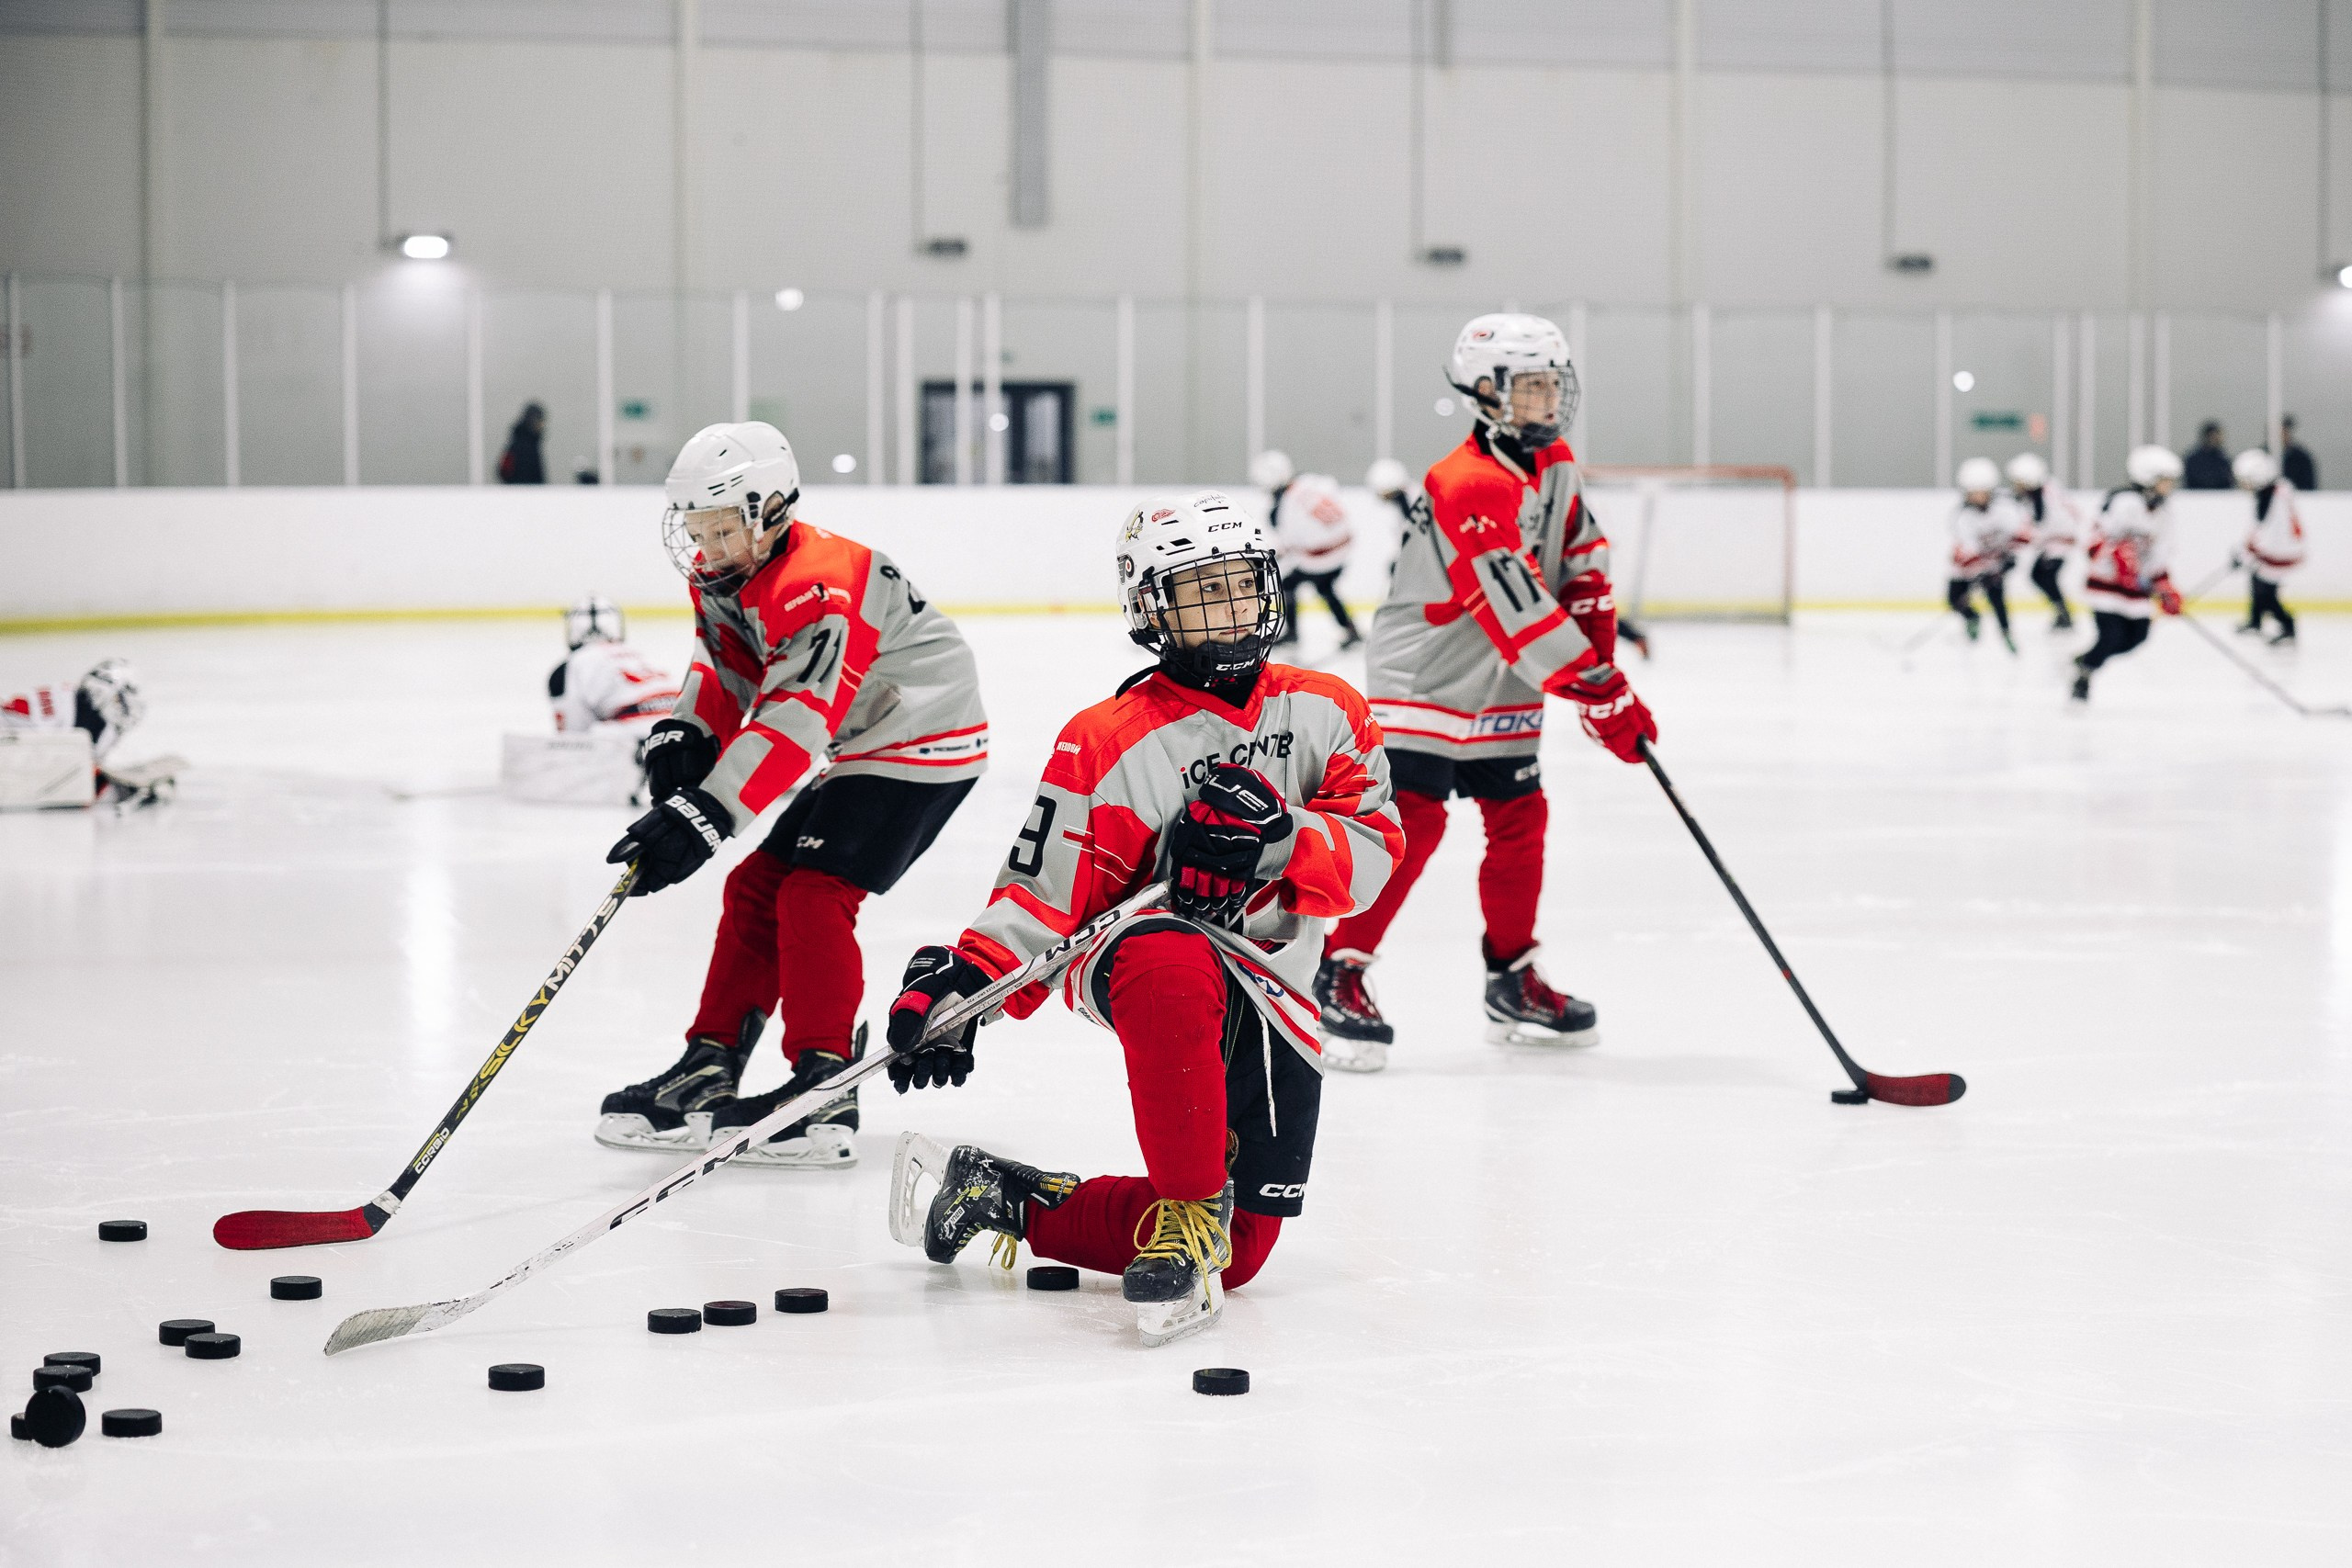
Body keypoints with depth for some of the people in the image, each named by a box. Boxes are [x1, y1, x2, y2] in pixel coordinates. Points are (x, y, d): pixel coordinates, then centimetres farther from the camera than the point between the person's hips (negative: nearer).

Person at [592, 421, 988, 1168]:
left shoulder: (821, 587, -30)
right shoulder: (724, 576, 0)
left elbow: (794, 720, -37)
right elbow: (726, 668, 14)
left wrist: (705, 815, -43)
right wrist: (685, 736, -7)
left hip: (921, 746, -10)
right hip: (852, 752, 10)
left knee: (815, 895, -18)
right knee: (757, 887, 9)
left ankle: (824, 1090, -14)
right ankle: (709, 1069, 15)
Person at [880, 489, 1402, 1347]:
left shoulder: (1326, 712, 5)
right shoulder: (1107, 745, -5)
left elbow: (1373, 852, -4)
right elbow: (1043, 897, -6)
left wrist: (1277, 835, -23)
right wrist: (963, 984, -20)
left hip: (1270, 1000, 5)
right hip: (1137, 959, -4)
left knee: (1241, 1246, 1)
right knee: (1173, 963, -44)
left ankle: (1006, 1198, 19)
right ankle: (1189, 1213, -32)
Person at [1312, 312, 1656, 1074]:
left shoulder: (1555, 468, 6)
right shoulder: (1466, 486, -25)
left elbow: (1585, 569, 13)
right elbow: (1518, 613, -29)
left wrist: (1604, 665, 1)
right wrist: (1601, 697, -27)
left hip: (1502, 695, 9)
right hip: (1423, 684, -9)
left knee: (1520, 824, 9)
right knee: (1408, 824, -14)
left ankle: (1513, 982, 22)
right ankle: (1340, 976, -5)